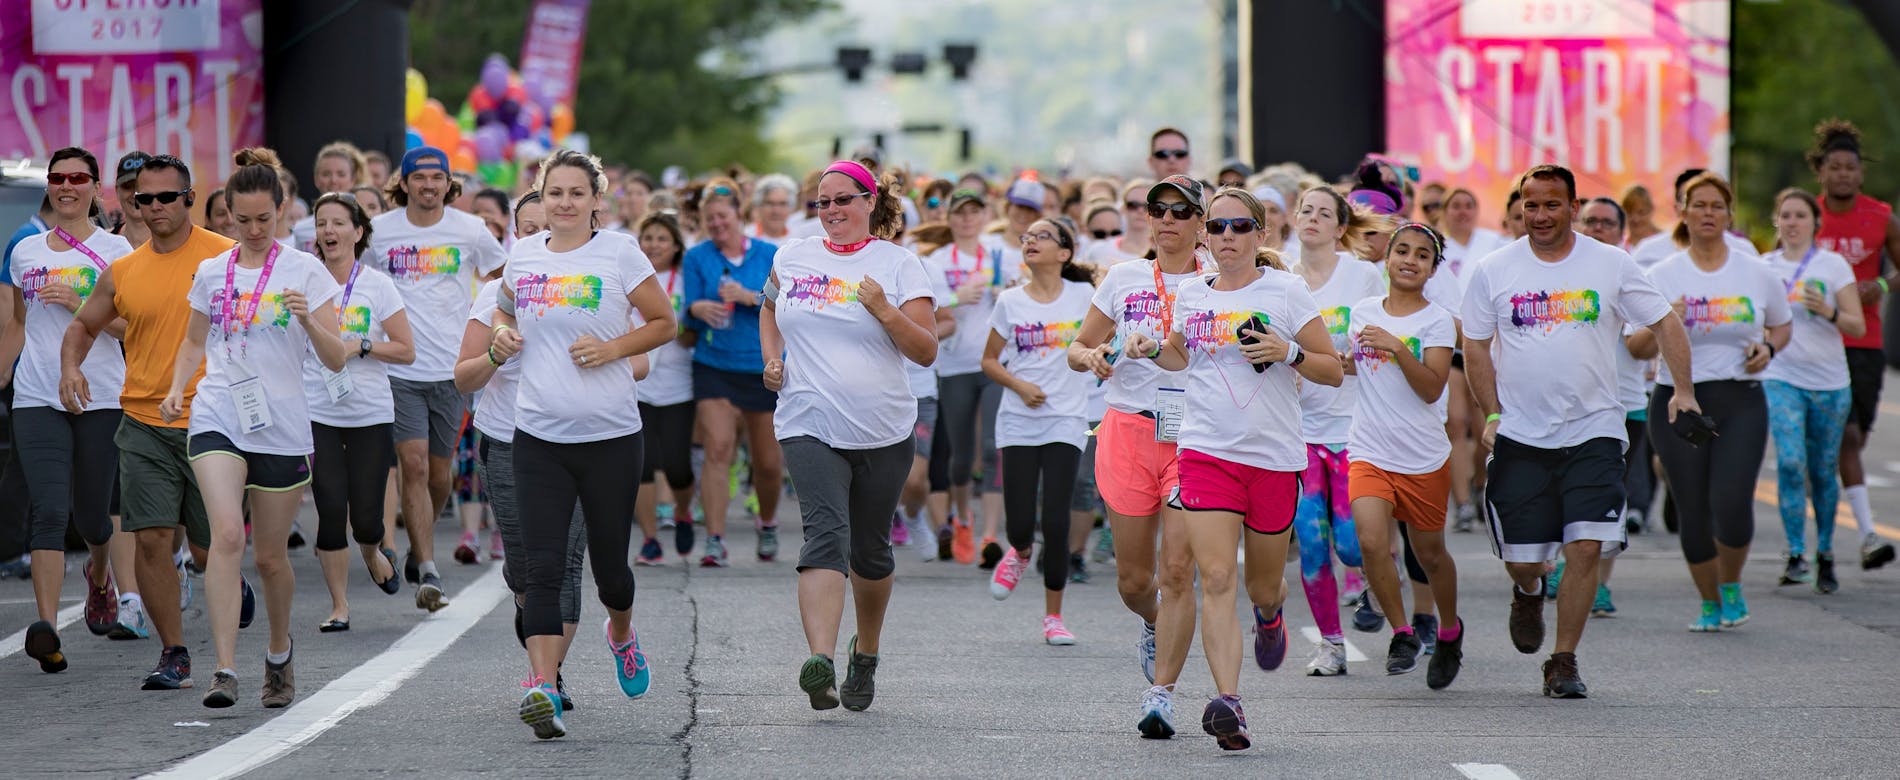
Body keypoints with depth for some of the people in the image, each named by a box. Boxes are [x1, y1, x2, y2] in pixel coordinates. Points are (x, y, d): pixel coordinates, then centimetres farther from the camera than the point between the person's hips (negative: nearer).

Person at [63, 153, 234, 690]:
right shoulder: (122, 273, 7)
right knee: (151, 539, -7)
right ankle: (173, 656, 5)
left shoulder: (225, 258, -4)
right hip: (144, 424, 2)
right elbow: (84, 326, 21)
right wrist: (70, 366, 0)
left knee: (209, 549, 4)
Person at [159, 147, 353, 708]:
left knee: (270, 555, 8)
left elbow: (336, 360, -3)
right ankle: (225, 671, -24)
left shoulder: (305, 271, 1)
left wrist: (307, 320, -21)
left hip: (282, 429, -1)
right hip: (217, 422, 1)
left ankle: (280, 654, 35)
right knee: (227, 535, -20)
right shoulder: (211, 273, 10)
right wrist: (177, 387, 6)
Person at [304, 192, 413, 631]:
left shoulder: (377, 286, -1)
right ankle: (339, 606, 7)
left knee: (366, 518, -1)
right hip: (317, 414, 0)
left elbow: (406, 351, 0)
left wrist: (360, 346, -13)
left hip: (372, 415, 0)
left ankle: (373, 554, 36)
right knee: (331, 510, -7)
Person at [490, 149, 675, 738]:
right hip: (538, 437, 2)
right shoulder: (522, 256, 7)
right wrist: (502, 336, 4)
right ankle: (543, 687, -16)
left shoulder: (619, 253, -3)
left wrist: (612, 348, -13)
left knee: (609, 563, 10)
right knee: (542, 568, -10)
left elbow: (665, 324, 3)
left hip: (610, 435, -2)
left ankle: (622, 634, 44)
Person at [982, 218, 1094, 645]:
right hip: (1018, 421, 2)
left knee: (1056, 522, -9)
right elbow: (989, 360, 12)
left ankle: (1053, 616, 6)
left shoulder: (1083, 297, 1)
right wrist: (1019, 385, -5)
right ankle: (1020, 553, 36)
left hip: (1066, 421, -1)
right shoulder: (1011, 302, 5)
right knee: (1020, 523, -3)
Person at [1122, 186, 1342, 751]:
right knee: (1216, 580, -15)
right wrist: (1152, 350, 5)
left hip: (1275, 456, -1)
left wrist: (1289, 353, -17)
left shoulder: (1285, 291, -2)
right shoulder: (1192, 294, 7)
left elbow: (1333, 370, 1)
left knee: (1263, 585, 12)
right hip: (1207, 450, 1)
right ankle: (1228, 702, -23)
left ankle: (1269, 614, 51)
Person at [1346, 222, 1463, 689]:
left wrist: (1397, 347, -26)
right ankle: (1402, 632, -3)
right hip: (1369, 452, 2)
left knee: (1429, 552, 11)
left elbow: (1432, 389, -15)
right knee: (1371, 541, -20)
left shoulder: (1436, 322, -5)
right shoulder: (1364, 312, 6)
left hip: (1424, 457, -2)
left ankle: (1449, 631, 37)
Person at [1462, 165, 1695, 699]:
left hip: (1594, 432, -1)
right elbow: (1475, 346, 8)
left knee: (1586, 549, -12)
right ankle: (1529, 594, 38)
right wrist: (1491, 413, -1)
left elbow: (1665, 323, 6)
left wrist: (1683, 391, -4)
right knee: (1521, 558, 0)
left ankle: (1563, 663, 1)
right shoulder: (1494, 271, 2)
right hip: (1520, 437, 1)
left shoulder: (1611, 265, 1)